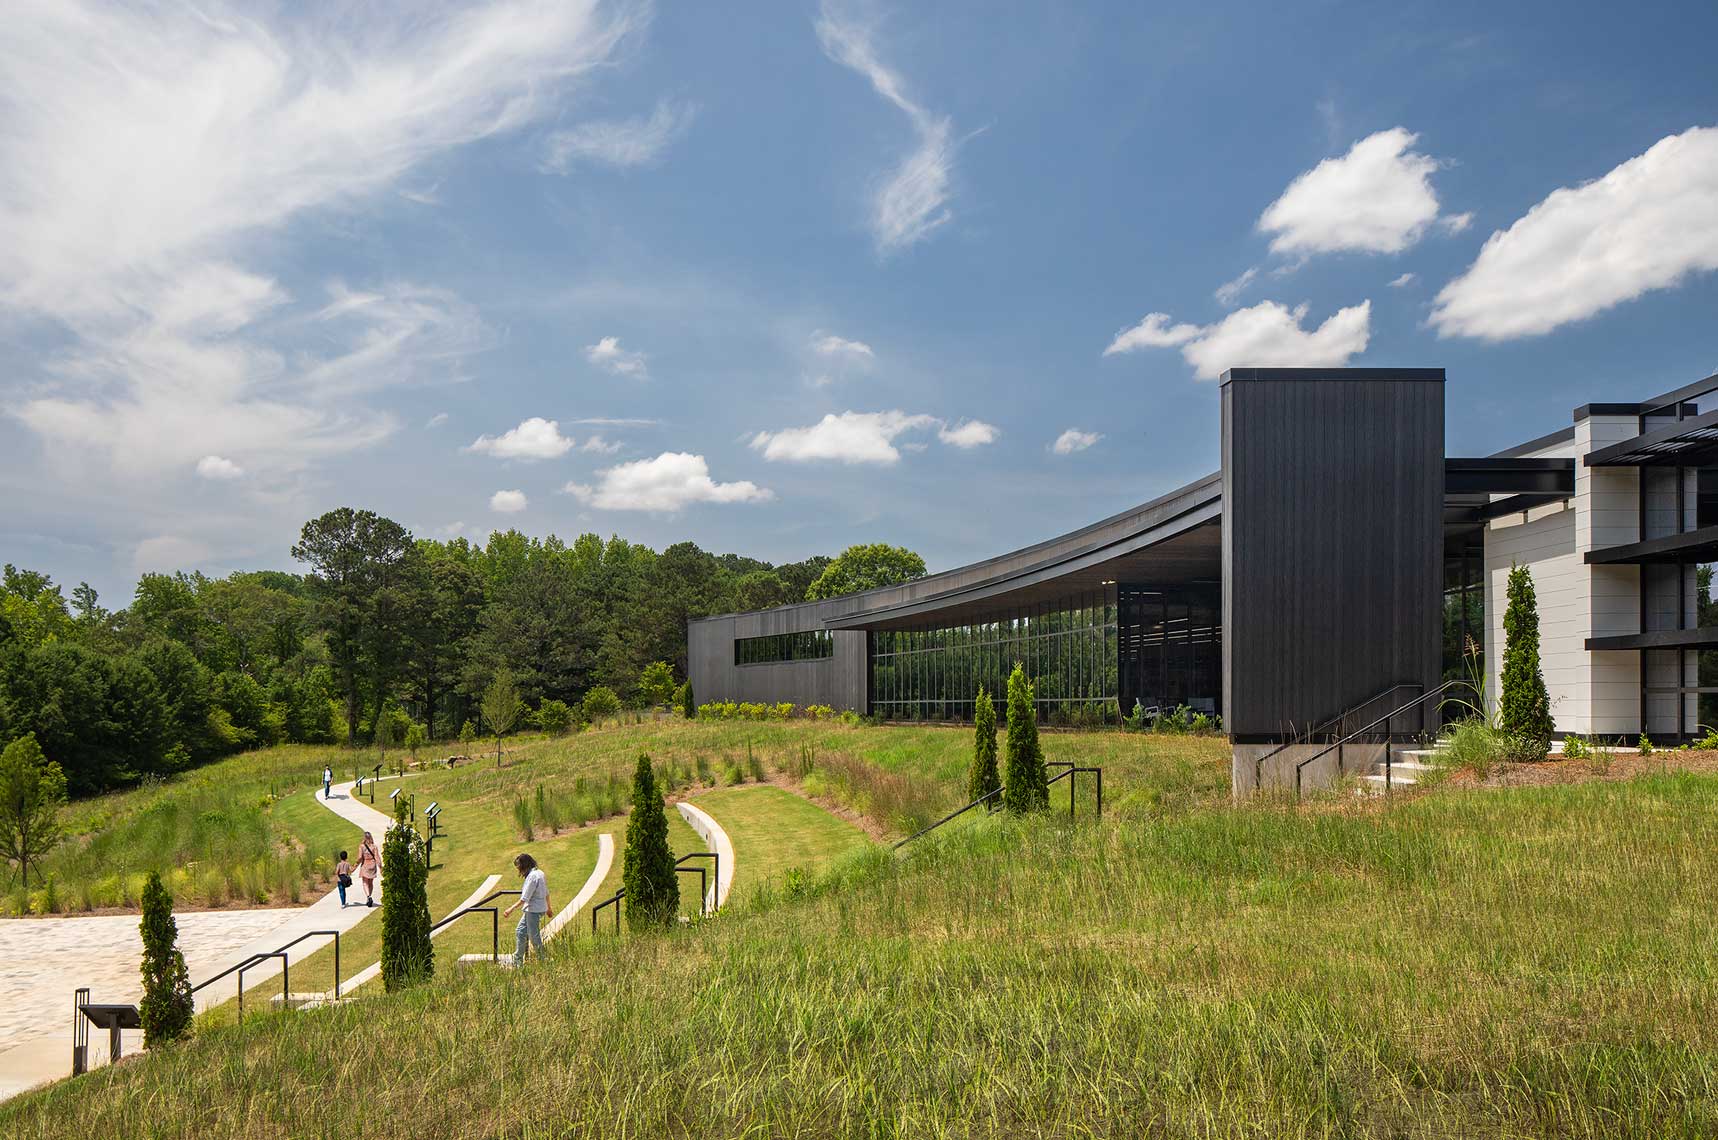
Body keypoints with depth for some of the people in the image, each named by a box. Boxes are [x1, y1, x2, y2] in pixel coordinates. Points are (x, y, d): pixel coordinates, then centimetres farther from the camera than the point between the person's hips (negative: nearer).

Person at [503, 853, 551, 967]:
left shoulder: (532, 876, -21)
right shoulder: (540, 873, 9)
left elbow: (524, 898, -22)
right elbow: (547, 893, 17)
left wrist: (511, 909, -16)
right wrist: (548, 908, 26)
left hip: (534, 910, -10)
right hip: (531, 910, 10)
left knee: (534, 936, -1)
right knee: (520, 932, 15)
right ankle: (517, 960, 21)